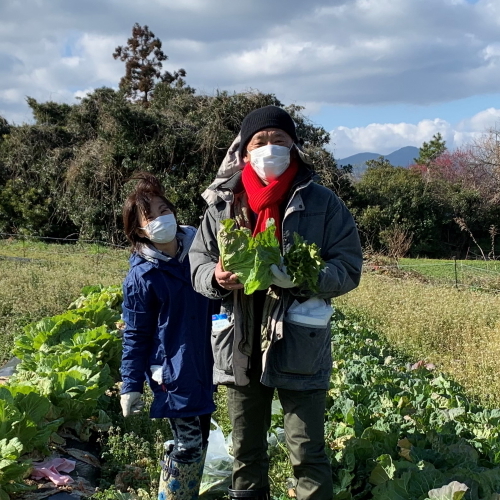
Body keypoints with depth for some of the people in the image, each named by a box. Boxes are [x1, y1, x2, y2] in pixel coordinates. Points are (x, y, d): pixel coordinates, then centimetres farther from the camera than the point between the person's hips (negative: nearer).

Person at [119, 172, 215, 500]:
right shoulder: (141, 276, -14)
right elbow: (135, 335, -8)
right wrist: (131, 385, -6)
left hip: (204, 365, 6)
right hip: (172, 372, -5)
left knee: (201, 439, 16)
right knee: (188, 445, -4)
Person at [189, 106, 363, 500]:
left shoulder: (323, 203, -3)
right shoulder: (223, 204, 5)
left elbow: (349, 268, -5)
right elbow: (198, 261, 9)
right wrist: (215, 277, -15)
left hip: (300, 349, -3)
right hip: (240, 348, 3)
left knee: (308, 453, 5)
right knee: (246, 451, 18)